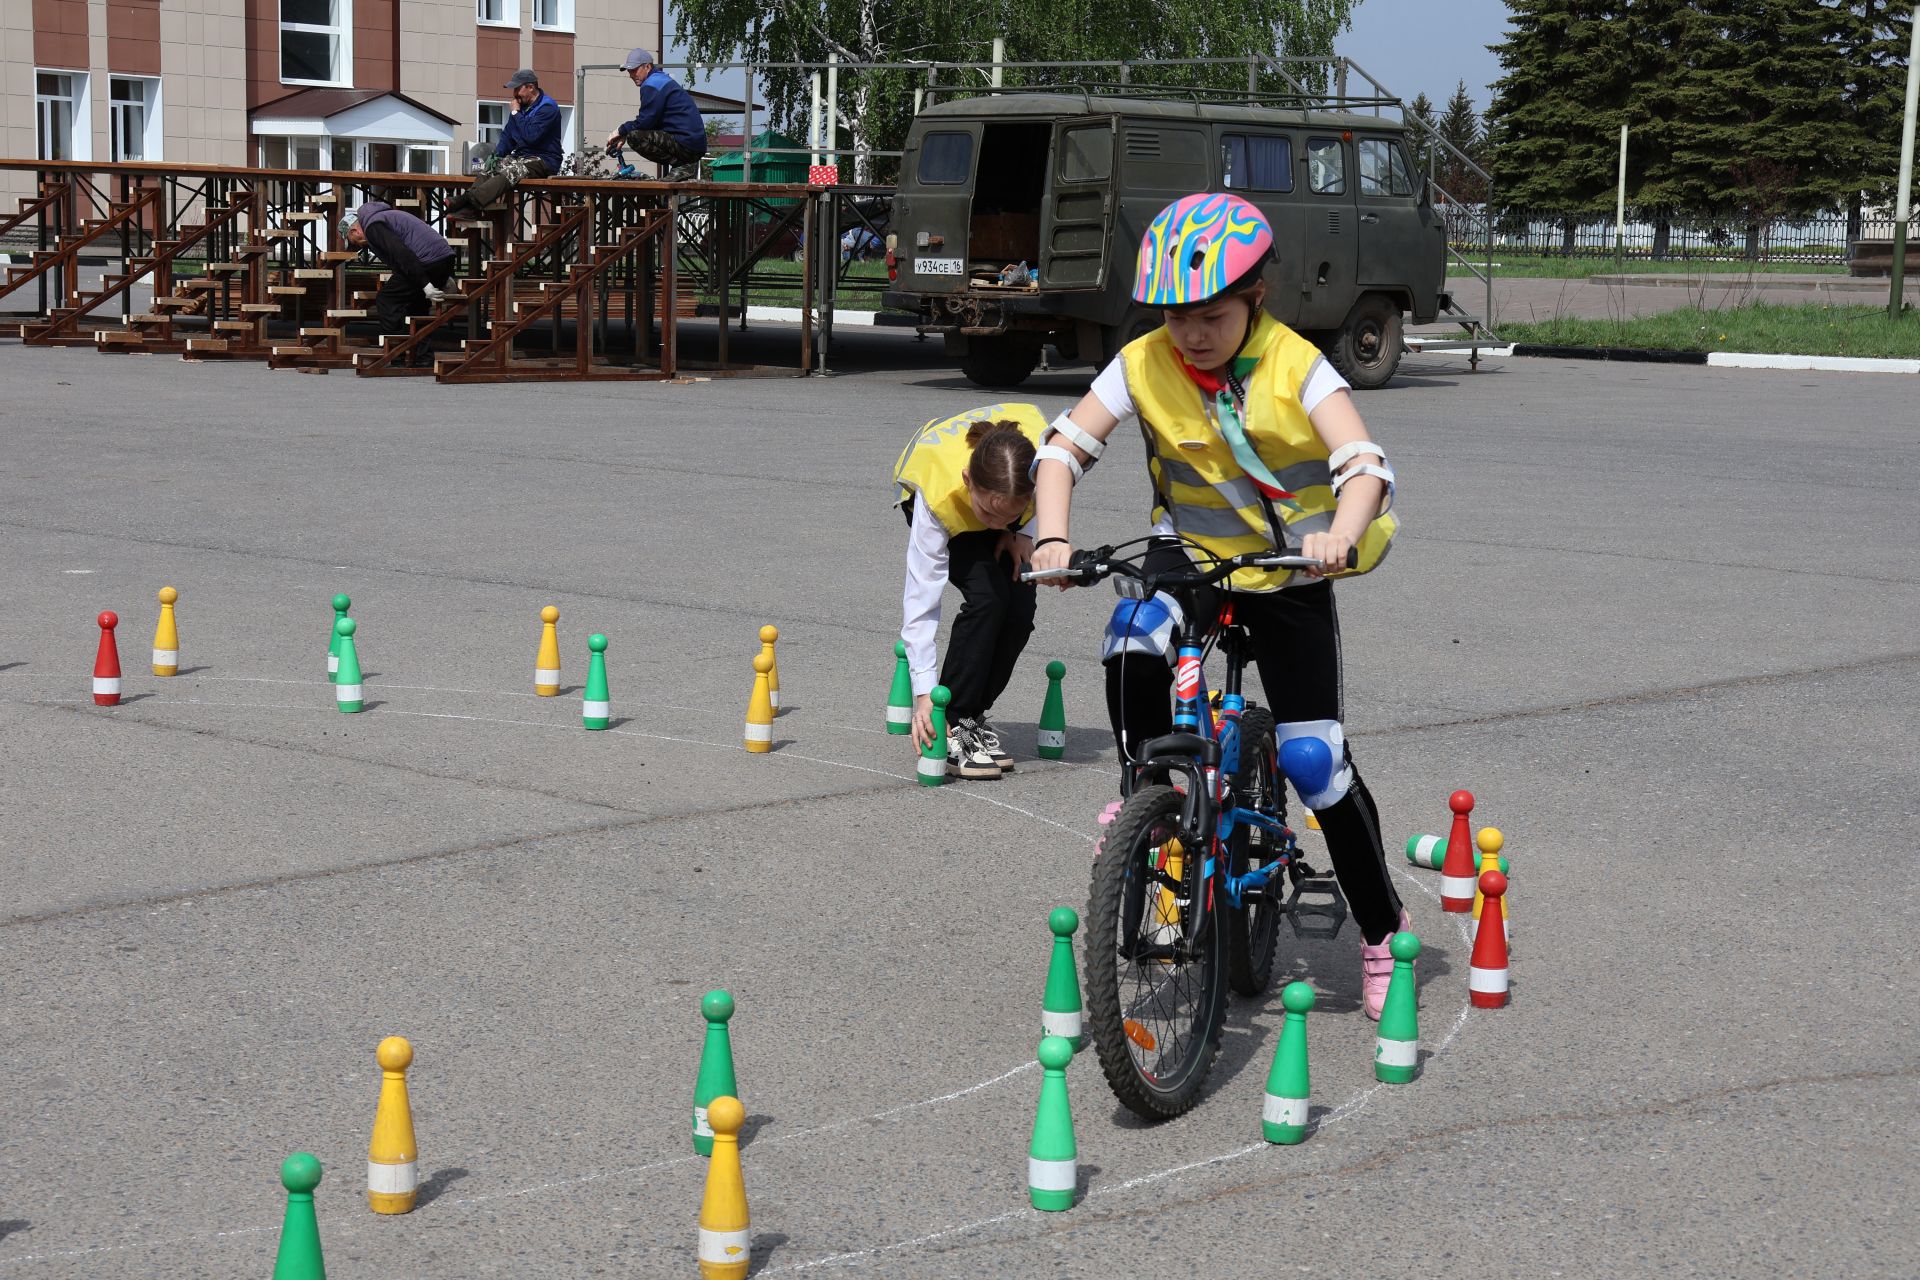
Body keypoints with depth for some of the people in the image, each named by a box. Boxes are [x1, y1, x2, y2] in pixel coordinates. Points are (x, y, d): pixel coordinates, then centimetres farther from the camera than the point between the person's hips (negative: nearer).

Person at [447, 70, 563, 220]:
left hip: (543, 161, -8)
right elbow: (507, 135, 19)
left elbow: (531, 136, -23)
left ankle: (468, 199, -52)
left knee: (511, 172, -33)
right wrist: (497, 155, 2)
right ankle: (466, 211, -38)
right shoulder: (522, 105, 15)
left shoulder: (548, 107, -11)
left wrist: (516, 113, -12)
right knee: (491, 169, -17)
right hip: (522, 156, 8)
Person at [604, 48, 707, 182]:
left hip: (685, 144, -11)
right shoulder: (663, 79, 23)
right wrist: (623, 134, 15)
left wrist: (621, 132, 1)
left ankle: (683, 166, -13)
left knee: (634, 137, -19)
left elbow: (645, 121, -14)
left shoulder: (651, 85, -10)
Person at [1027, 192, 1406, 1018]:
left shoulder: (1295, 368, -18)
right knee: (1132, 642, -34)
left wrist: (1341, 536, -49)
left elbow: (1365, 464, -28)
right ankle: (1141, 790, -7)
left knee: (1316, 757, -5)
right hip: (1191, 549, 2)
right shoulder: (1144, 367, -11)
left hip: (1289, 573, -1)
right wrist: (1052, 536, -31)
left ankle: (1382, 929, 13)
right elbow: (1063, 448, -13)